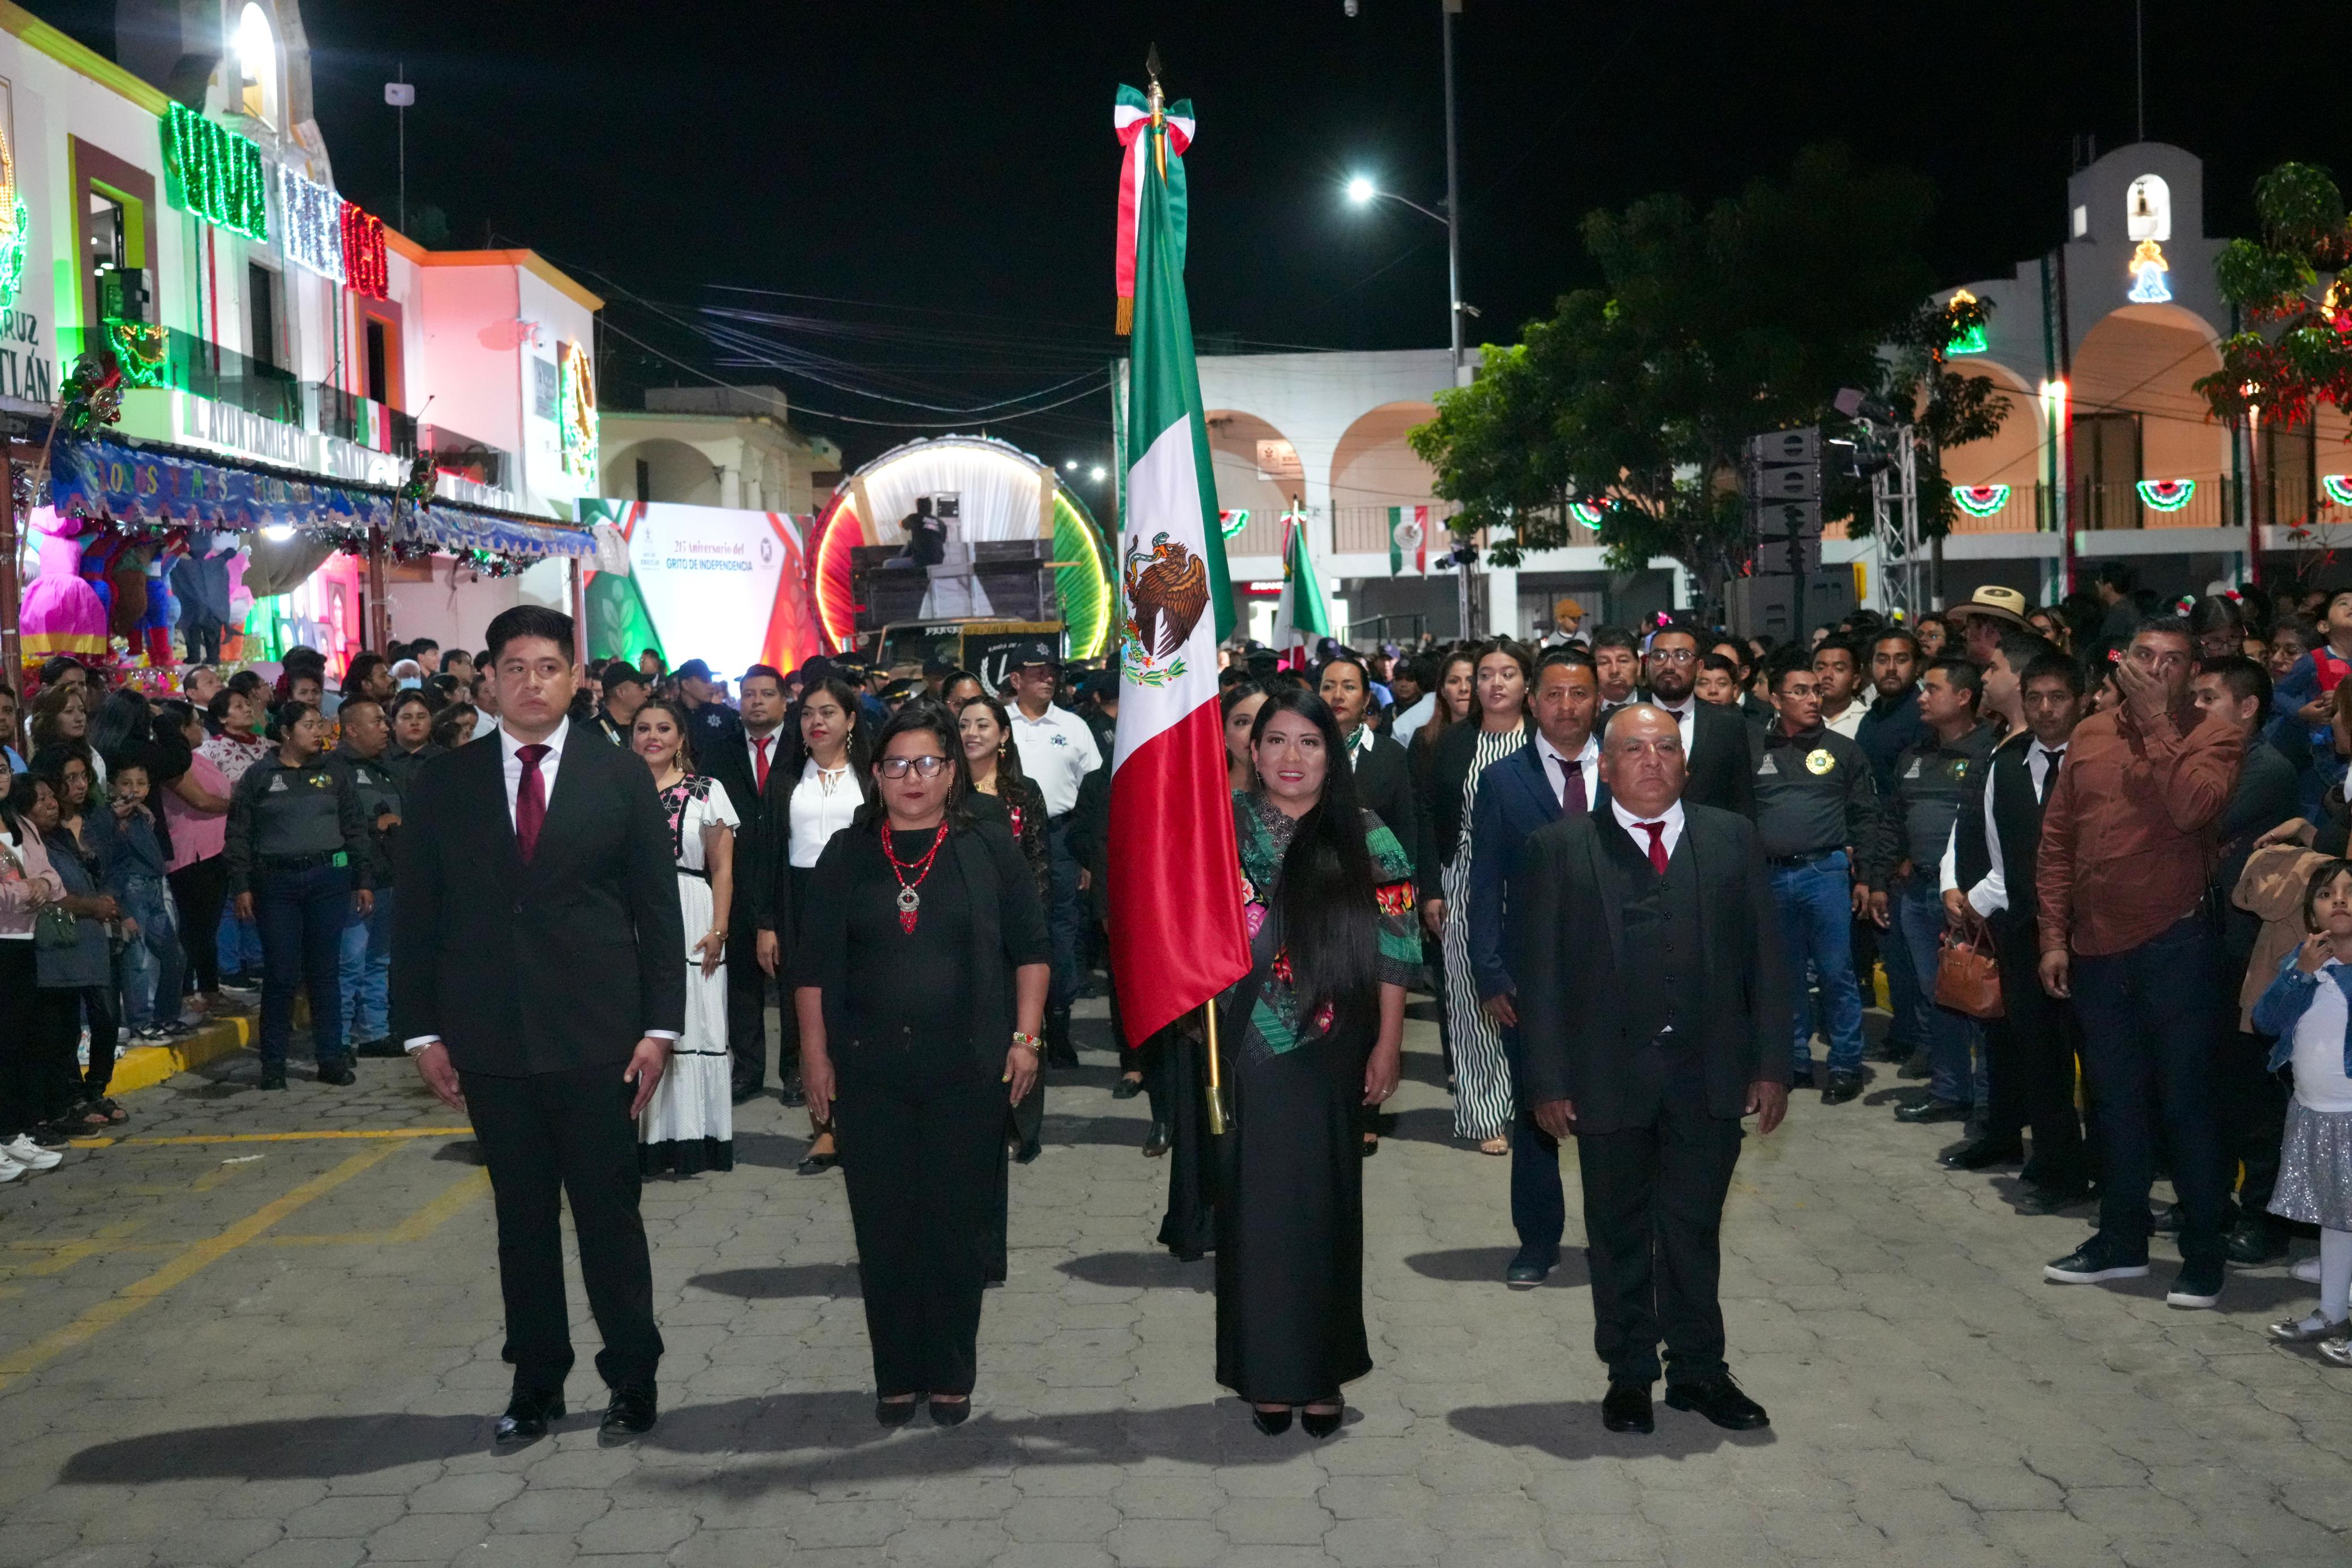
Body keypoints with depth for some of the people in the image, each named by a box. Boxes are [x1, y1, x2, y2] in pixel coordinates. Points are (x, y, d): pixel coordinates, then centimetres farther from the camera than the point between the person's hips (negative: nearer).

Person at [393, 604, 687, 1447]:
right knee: (521, 1217, 11)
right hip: (490, 1038, 2)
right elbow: (416, 916, 6)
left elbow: (658, 909, 0)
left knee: (610, 1212, 5)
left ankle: (632, 1378, 20)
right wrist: (422, 1030, 1)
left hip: (597, 1034, -2)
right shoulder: (442, 783, 5)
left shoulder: (621, 776, 1)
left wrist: (659, 1026, -5)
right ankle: (536, 1382, 24)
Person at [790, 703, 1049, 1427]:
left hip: (968, 1071, -1)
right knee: (882, 1227, 5)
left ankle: (951, 1376, 18)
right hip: (869, 1074, 2)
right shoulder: (847, 856, 7)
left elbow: (1032, 949, 5)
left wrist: (1025, 1039, -2)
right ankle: (895, 1376, 18)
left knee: (958, 1225, 4)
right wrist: (815, 1056, 3)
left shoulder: (990, 847, 3)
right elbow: (815, 965, 8)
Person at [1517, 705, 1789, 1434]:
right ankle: (1629, 1376, 26)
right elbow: (1543, 972, -3)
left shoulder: (1732, 837, 6)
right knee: (1619, 1235, 11)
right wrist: (1548, 1080, -7)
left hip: (1710, 1073, 2)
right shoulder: (1561, 848, -1)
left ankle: (1698, 1370, 27)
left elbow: (1763, 956, 5)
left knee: (1695, 1231, 11)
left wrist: (1772, 1065, 0)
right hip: (1609, 1074, -1)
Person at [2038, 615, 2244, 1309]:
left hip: (2175, 945, -5)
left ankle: (2203, 1254, 13)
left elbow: (2192, 807, -25)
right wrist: (2054, 936, 5)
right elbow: (2056, 842, 9)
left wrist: (2156, 719, -19)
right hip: (2097, 949, 5)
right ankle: (2122, 1240, 28)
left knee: (2184, 1100, 2)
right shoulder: (2089, 736, 8)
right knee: (2115, 1100, 15)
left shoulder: (2211, 736, -4)